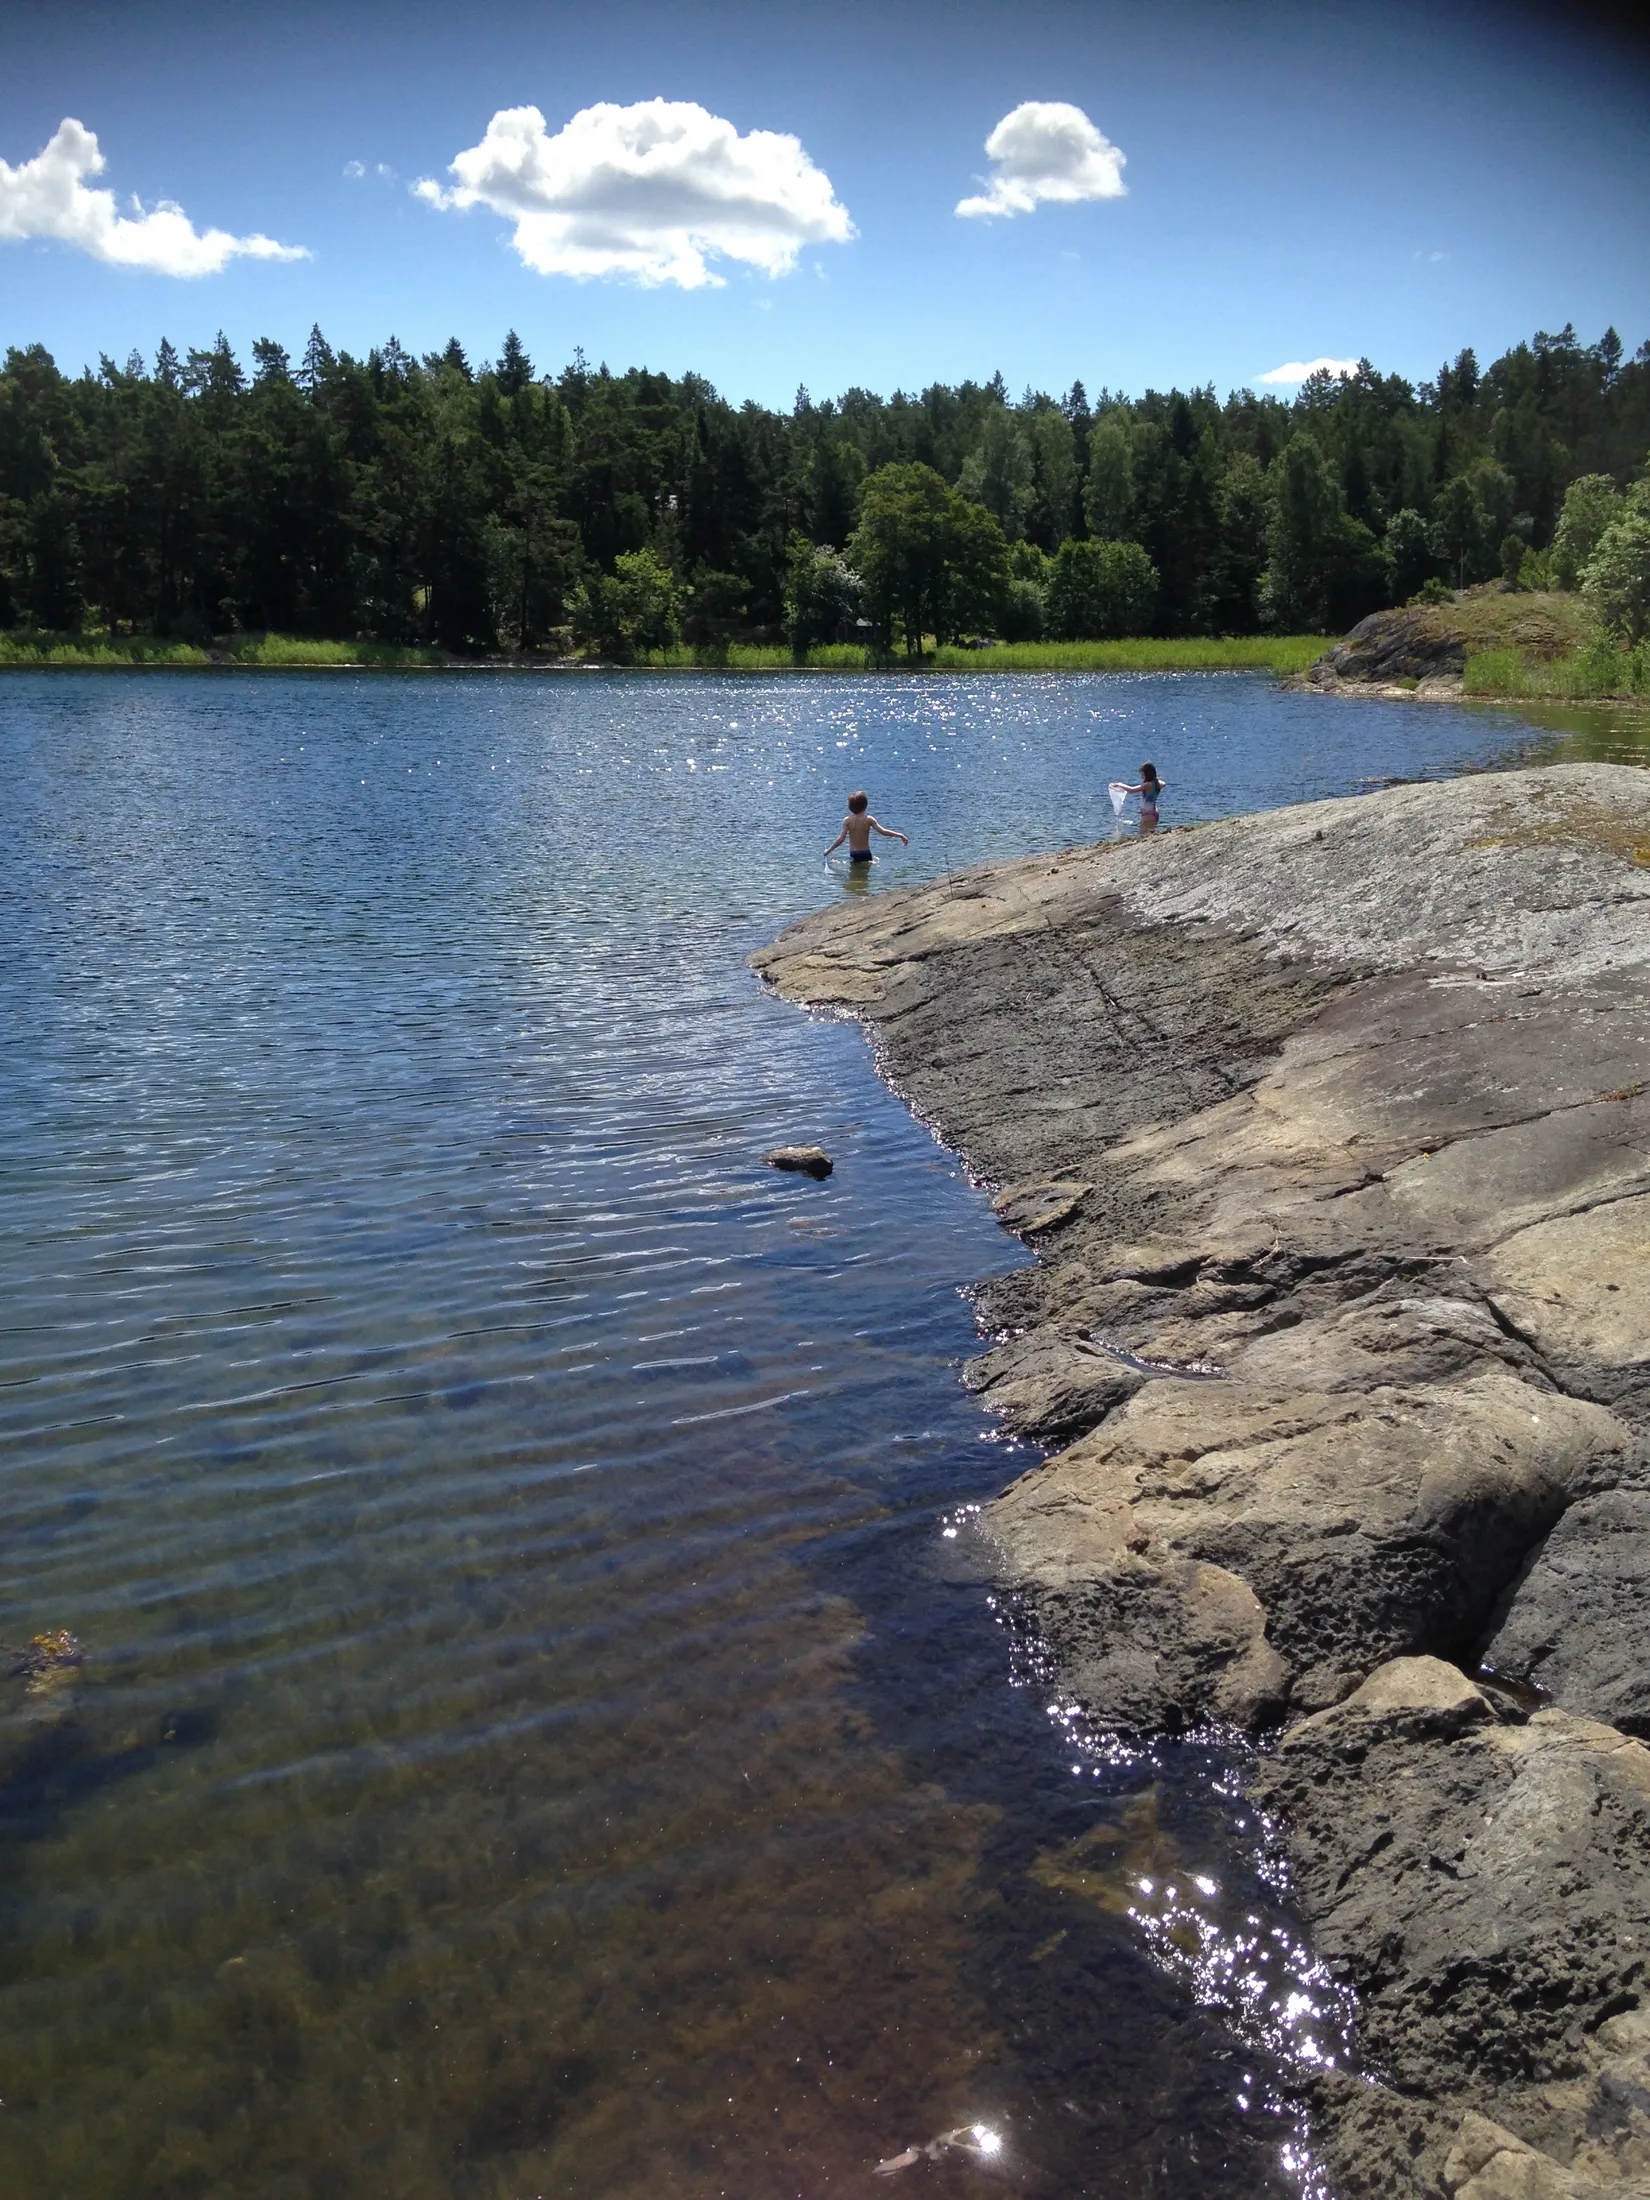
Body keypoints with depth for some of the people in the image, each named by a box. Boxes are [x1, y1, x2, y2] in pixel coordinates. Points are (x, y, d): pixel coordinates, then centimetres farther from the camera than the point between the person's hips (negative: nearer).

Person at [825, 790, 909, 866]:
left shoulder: (847, 820, -3)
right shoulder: (869, 819, -3)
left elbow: (841, 839, -8)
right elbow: (883, 831, -8)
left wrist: (828, 850, 2)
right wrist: (900, 835, -1)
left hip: (853, 855, 0)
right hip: (866, 854, 0)